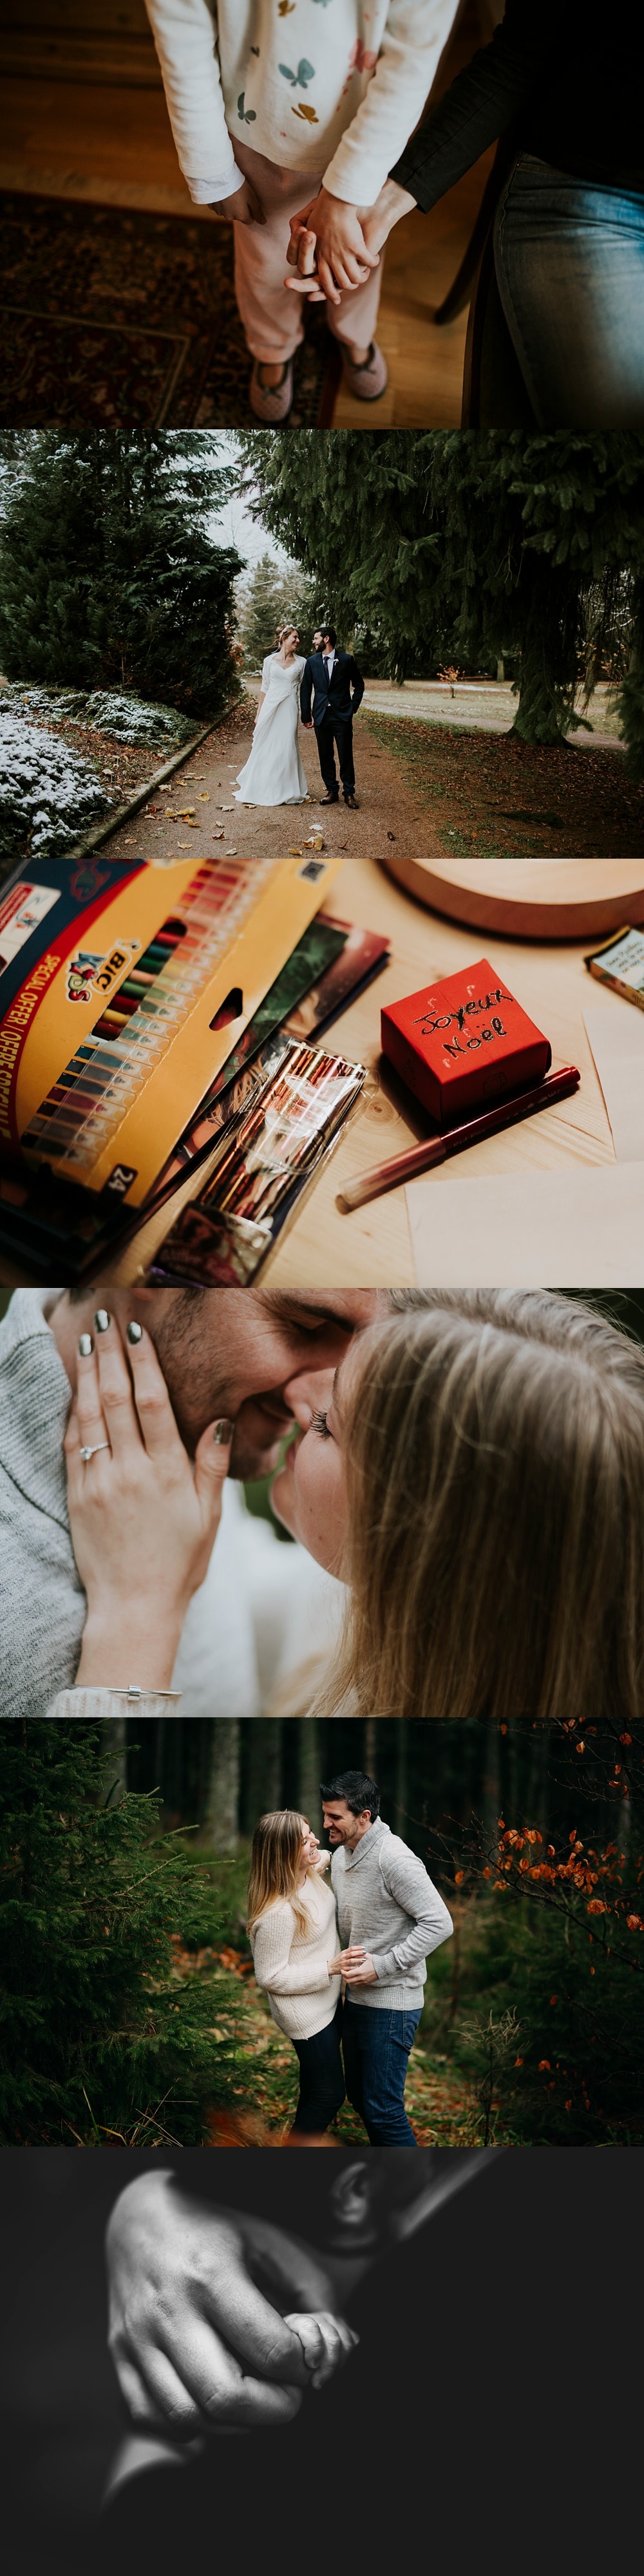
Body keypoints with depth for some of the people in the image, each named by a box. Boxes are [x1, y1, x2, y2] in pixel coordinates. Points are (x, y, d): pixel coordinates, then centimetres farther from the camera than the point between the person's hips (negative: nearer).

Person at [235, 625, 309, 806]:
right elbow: (264, 688, 9)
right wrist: (259, 714, 8)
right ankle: (259, 788, 15)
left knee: (286, 748, -1)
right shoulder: (270, 661, 5)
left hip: (289, 710, -1)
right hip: (270, 708, 1)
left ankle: (285, 790, 8)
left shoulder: (301, 662, 4)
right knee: (264, 748, 4)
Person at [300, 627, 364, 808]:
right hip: (321, 716, 3)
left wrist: (353, 708, 1)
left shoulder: (347, 660, -1)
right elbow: (306, 690, 8)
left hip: (342, 716, -3)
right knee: (326, 756, 6)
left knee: (346, 757, -1)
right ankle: (332, 791, 16)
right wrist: (306, 716, 3)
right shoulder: (312, 662, 5)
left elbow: (359, 685, 8)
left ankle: (349, 793, 8)